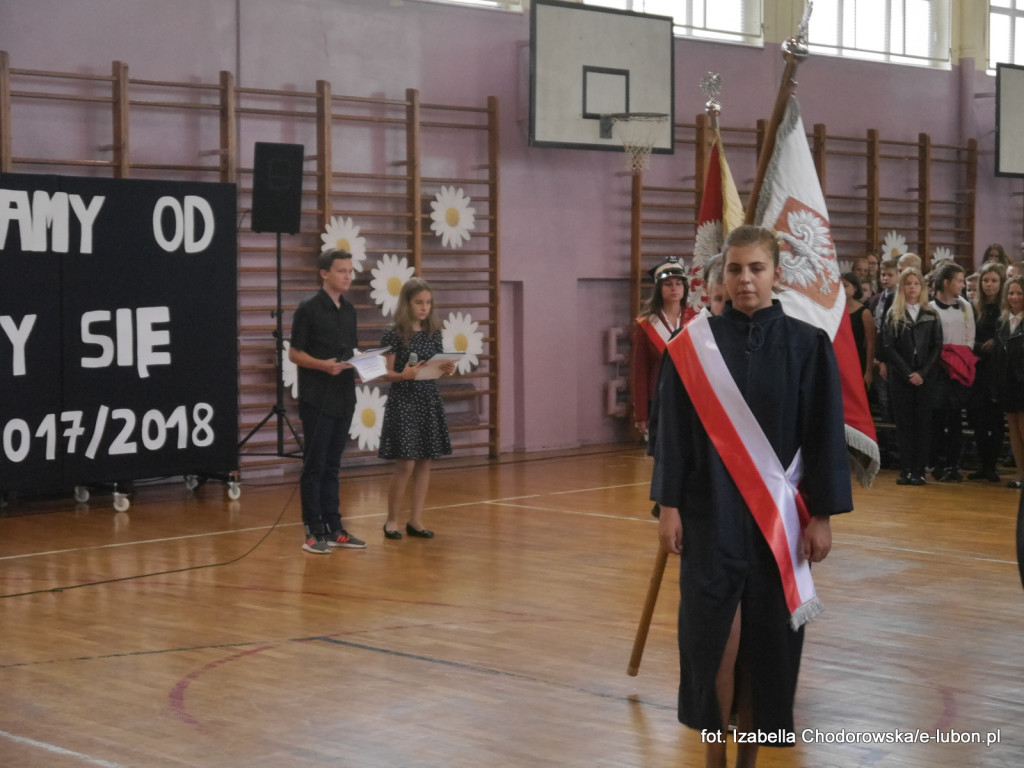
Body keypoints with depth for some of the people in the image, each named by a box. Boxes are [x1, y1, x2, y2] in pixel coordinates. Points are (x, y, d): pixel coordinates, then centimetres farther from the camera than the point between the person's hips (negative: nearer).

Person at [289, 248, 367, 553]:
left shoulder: (349, 310, 13)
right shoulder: (309, 309, -8)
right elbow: (294, 353, -7)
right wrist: (323, 364, -23)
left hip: (343, 398, 6)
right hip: (317, 399, -6)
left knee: (332, 466, 12)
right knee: (314, 466, -2)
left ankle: (334, 528, 15)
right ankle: (314, 532, 2)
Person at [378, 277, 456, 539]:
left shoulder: (433, 332, 8)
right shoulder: (394, 334, -7)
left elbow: (438, 368, 12)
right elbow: (386, 373, -8)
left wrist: (447, 369, -10)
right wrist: (404, 375, -27)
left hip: (429, 401, 5)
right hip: (403, 402, -5)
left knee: (425, 462, 5)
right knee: (406, 464, -6)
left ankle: (416, 520, 14)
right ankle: (391, 519, 9)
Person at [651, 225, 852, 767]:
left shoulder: (806, 346, -1)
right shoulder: (693, 345, -1)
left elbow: (825, 436, 0)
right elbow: (673, 431, 1)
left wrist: (821, 515, -4)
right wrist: (669, 505, -4)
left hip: (779, 514, 1)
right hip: (711, 510, 0)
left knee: (767, 635, 4)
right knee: (716, 634, -7)